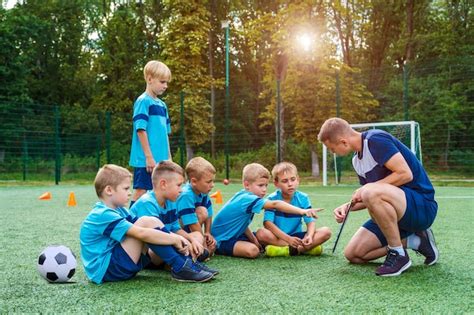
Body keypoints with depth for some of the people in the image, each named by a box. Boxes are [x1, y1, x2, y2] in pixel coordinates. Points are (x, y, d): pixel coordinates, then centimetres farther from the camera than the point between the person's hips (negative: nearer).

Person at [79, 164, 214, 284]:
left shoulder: (118, 210, 12)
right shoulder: (103, 215, -19)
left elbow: (140, 228, 6)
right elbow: (141, 233, -27)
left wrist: (175, 238, -8)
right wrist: (175, 239, -20)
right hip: (105, 269, -10)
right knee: (147, 222, -22)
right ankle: (181, 268, -20)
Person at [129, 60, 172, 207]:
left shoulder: (162, 104, 15)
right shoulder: (143, 101, -9)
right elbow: (141, 130, -15)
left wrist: (168, 157, 16)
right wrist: (149, 157, -17)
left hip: (160, 160, 8)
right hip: (146, 160, -8)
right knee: (141, 191, -3)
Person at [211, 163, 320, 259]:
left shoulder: (244, 196, 2)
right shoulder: (247, 199, -28)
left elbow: (242, 223, 9)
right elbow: (275, 204, -38)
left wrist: (255, 240, 0)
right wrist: (302, 211, -44)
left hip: (233, 235, 10)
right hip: (221, 240, -10)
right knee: (253, 250, -30)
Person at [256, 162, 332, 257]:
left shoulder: (303, 198, -1)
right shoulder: (272, 199, -9)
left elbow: (310, 222, -5)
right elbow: (268, 223, -19)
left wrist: (309, 236, -28)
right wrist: (288, 239, -31)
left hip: (297, 236, 3)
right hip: (278, 237, -2)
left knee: (326, 232, -16)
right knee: (261, 234, -34)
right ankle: (306, 248, -27)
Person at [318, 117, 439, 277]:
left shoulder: (376, 140, -16)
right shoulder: (357, 160, 11)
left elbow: (405, 174, -25)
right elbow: (373, 200, 17)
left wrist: (368, 188, -18)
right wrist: (347, 206, -1)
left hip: (422, 206, -9)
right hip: (395, 210, 9)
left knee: (372, 192, -38)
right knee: (353, 254, 1)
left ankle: (399, 255, -19)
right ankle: (414, 241, 7)